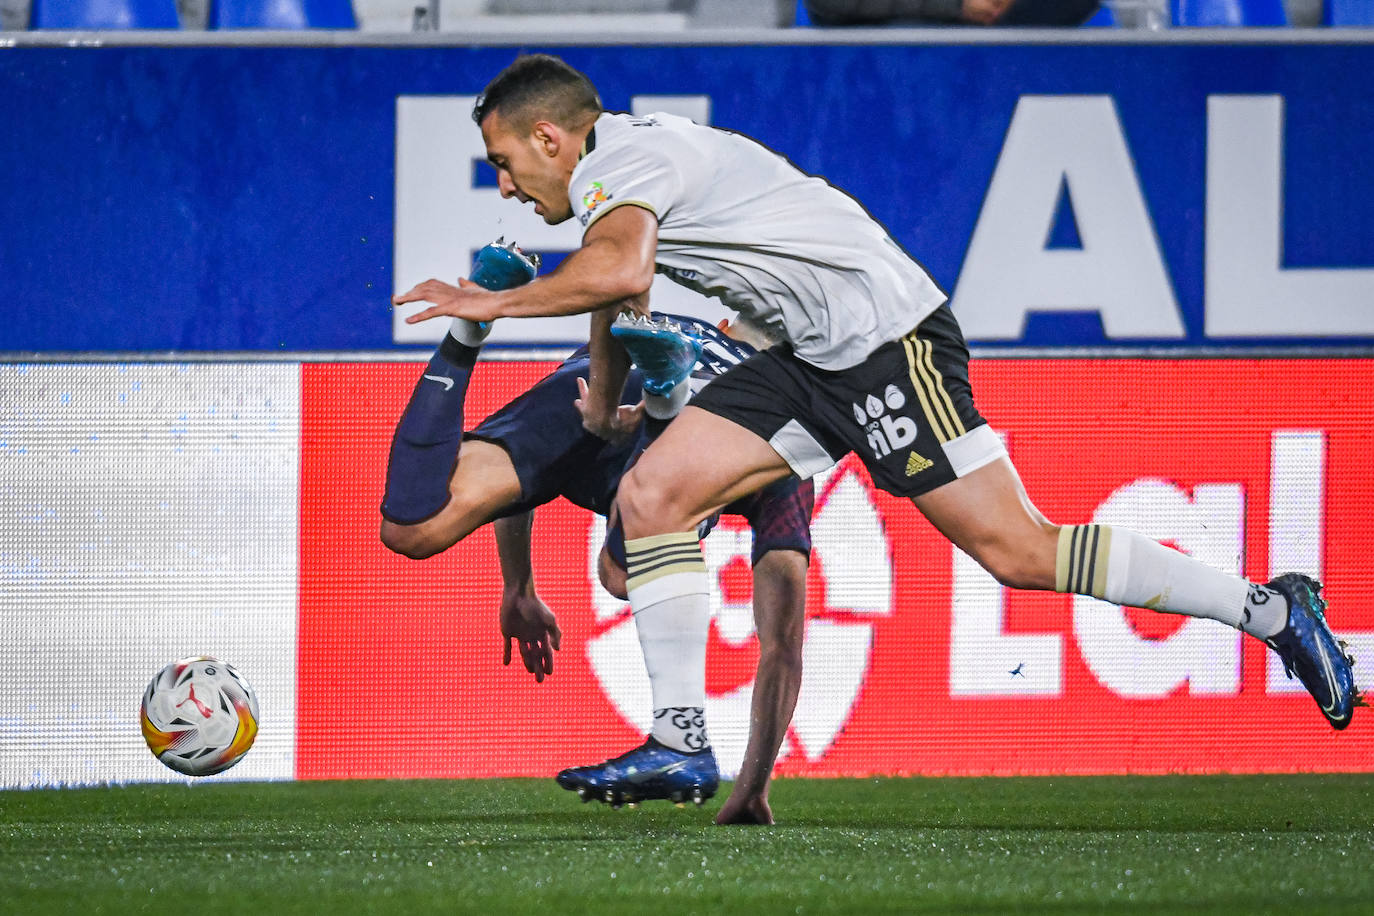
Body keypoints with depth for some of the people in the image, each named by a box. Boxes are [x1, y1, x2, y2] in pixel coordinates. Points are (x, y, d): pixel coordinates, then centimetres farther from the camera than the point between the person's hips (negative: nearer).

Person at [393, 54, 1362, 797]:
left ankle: (1269, 608, -4)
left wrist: (493, 304, -20)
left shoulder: (618, 159, -12)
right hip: (807, 359, 10)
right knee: (653, 495, -1)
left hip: (883, 330, -10)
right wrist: (603, 399, 51)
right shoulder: (622, 168, 18)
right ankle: (681, 745, -2)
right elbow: (620, 285, 40)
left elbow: (619, 267, -33)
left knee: (1019, 553, -12)